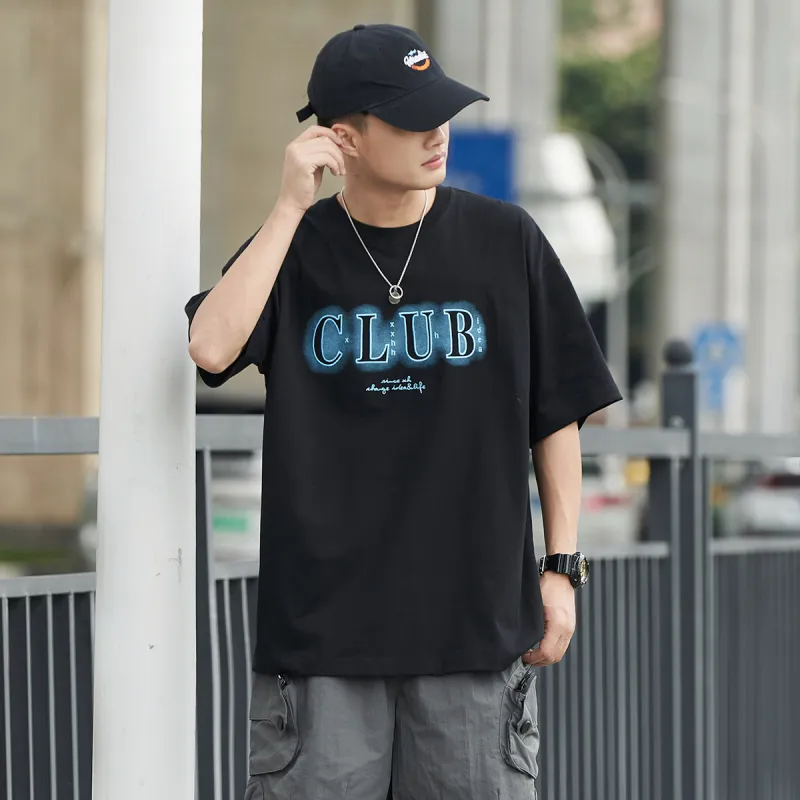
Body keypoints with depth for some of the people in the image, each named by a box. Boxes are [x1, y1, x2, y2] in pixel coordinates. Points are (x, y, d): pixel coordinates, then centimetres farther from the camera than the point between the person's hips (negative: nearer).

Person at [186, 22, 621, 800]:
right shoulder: (293, 247, 4)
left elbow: (556, 415, 8)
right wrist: (291, 206, -13)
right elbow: (212, 348, -16)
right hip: (320, 623, 0)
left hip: (478, 618, 0)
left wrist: (560, 568, 4)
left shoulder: (505, 241, 3)